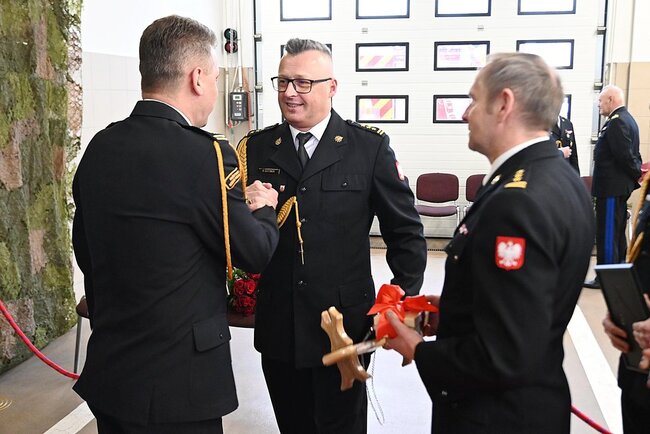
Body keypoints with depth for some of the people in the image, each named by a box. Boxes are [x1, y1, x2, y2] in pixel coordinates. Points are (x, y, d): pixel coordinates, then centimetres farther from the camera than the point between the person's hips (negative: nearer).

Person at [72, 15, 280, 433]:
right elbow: (255, 253, -10)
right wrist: (263, 208, 9)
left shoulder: (99, 147, -1)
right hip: (175, 383, -6)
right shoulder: (204, 154, -21)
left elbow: (86, 252, 9)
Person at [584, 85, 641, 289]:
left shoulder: (616, 122, -18)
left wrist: (637, 174, -10)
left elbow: (624, 155, -22)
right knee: (617, 232, 16)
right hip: (621, 185, 10)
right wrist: (637, 171, 9)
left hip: (611, 187, -10)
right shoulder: (627, 119, 15)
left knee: (607, 234, -4)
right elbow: (630, 153, 17)